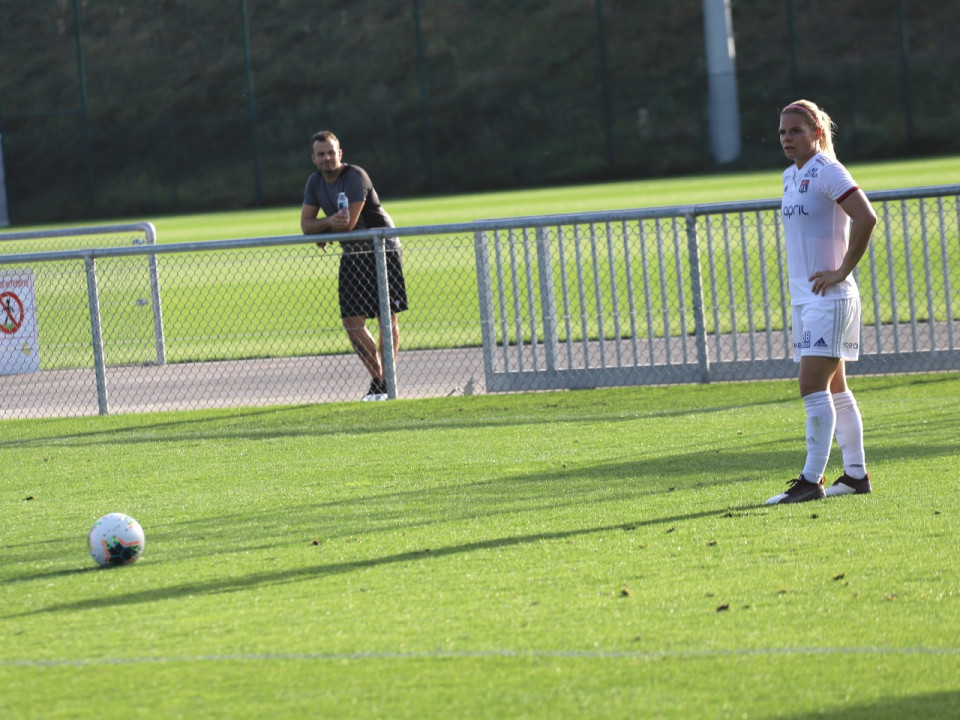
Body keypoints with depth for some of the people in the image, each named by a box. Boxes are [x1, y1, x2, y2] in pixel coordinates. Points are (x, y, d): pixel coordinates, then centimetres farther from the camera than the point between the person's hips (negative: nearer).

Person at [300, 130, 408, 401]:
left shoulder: (355, 177, -19)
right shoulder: (315, 182, 3)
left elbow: (349, 222, -25)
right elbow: (306, 224, -1)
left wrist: (321, 231, -8)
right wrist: (329, 222, -22)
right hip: (352, 254, 7)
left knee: (387, 317, -7)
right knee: (352, 321, -1)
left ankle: (385, 383, -1)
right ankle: (378, 379, 12)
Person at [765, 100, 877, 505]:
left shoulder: (827, 172, -13)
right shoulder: (791, 176, 14)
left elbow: (866, 218, -24)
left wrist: (841, 271, -19)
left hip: (829, 297, -9)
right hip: (803, 297, 9)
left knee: (814, 387, -12)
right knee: (834, 389, 12)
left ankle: (812, 480, -12)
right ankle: (856, 475, 17)